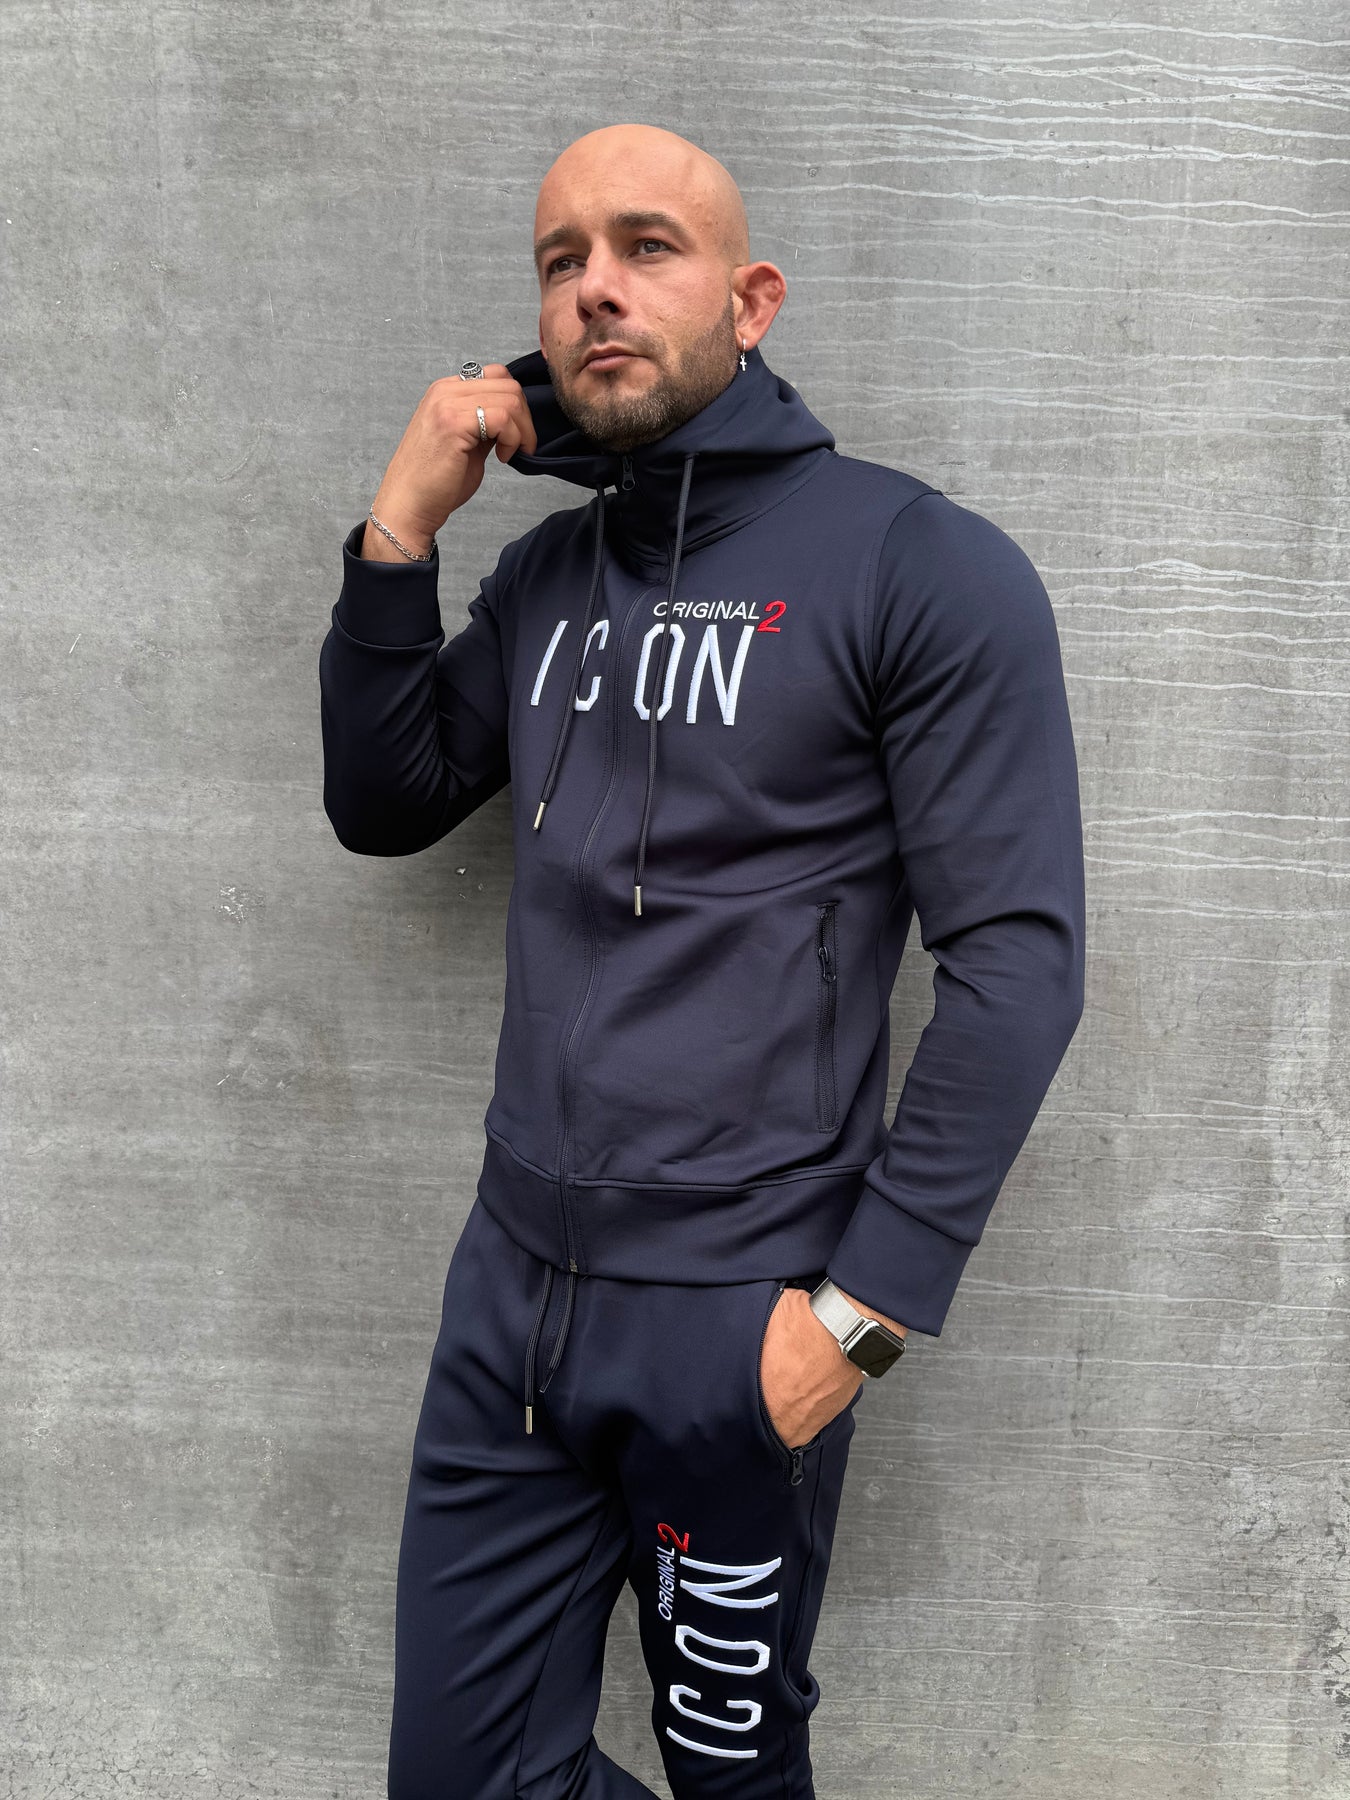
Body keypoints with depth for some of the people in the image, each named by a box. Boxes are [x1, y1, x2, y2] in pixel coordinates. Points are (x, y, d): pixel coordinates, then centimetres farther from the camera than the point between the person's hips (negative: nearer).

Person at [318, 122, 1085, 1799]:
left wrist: (870, 1306, -15)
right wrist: (399, 531, -1)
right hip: (513, 1286, 6)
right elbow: (381, 808, 12)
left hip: (737, 1320, -5)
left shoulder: (925, 570, -11)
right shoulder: (549, 569, 9)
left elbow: (1018, 962, -13)